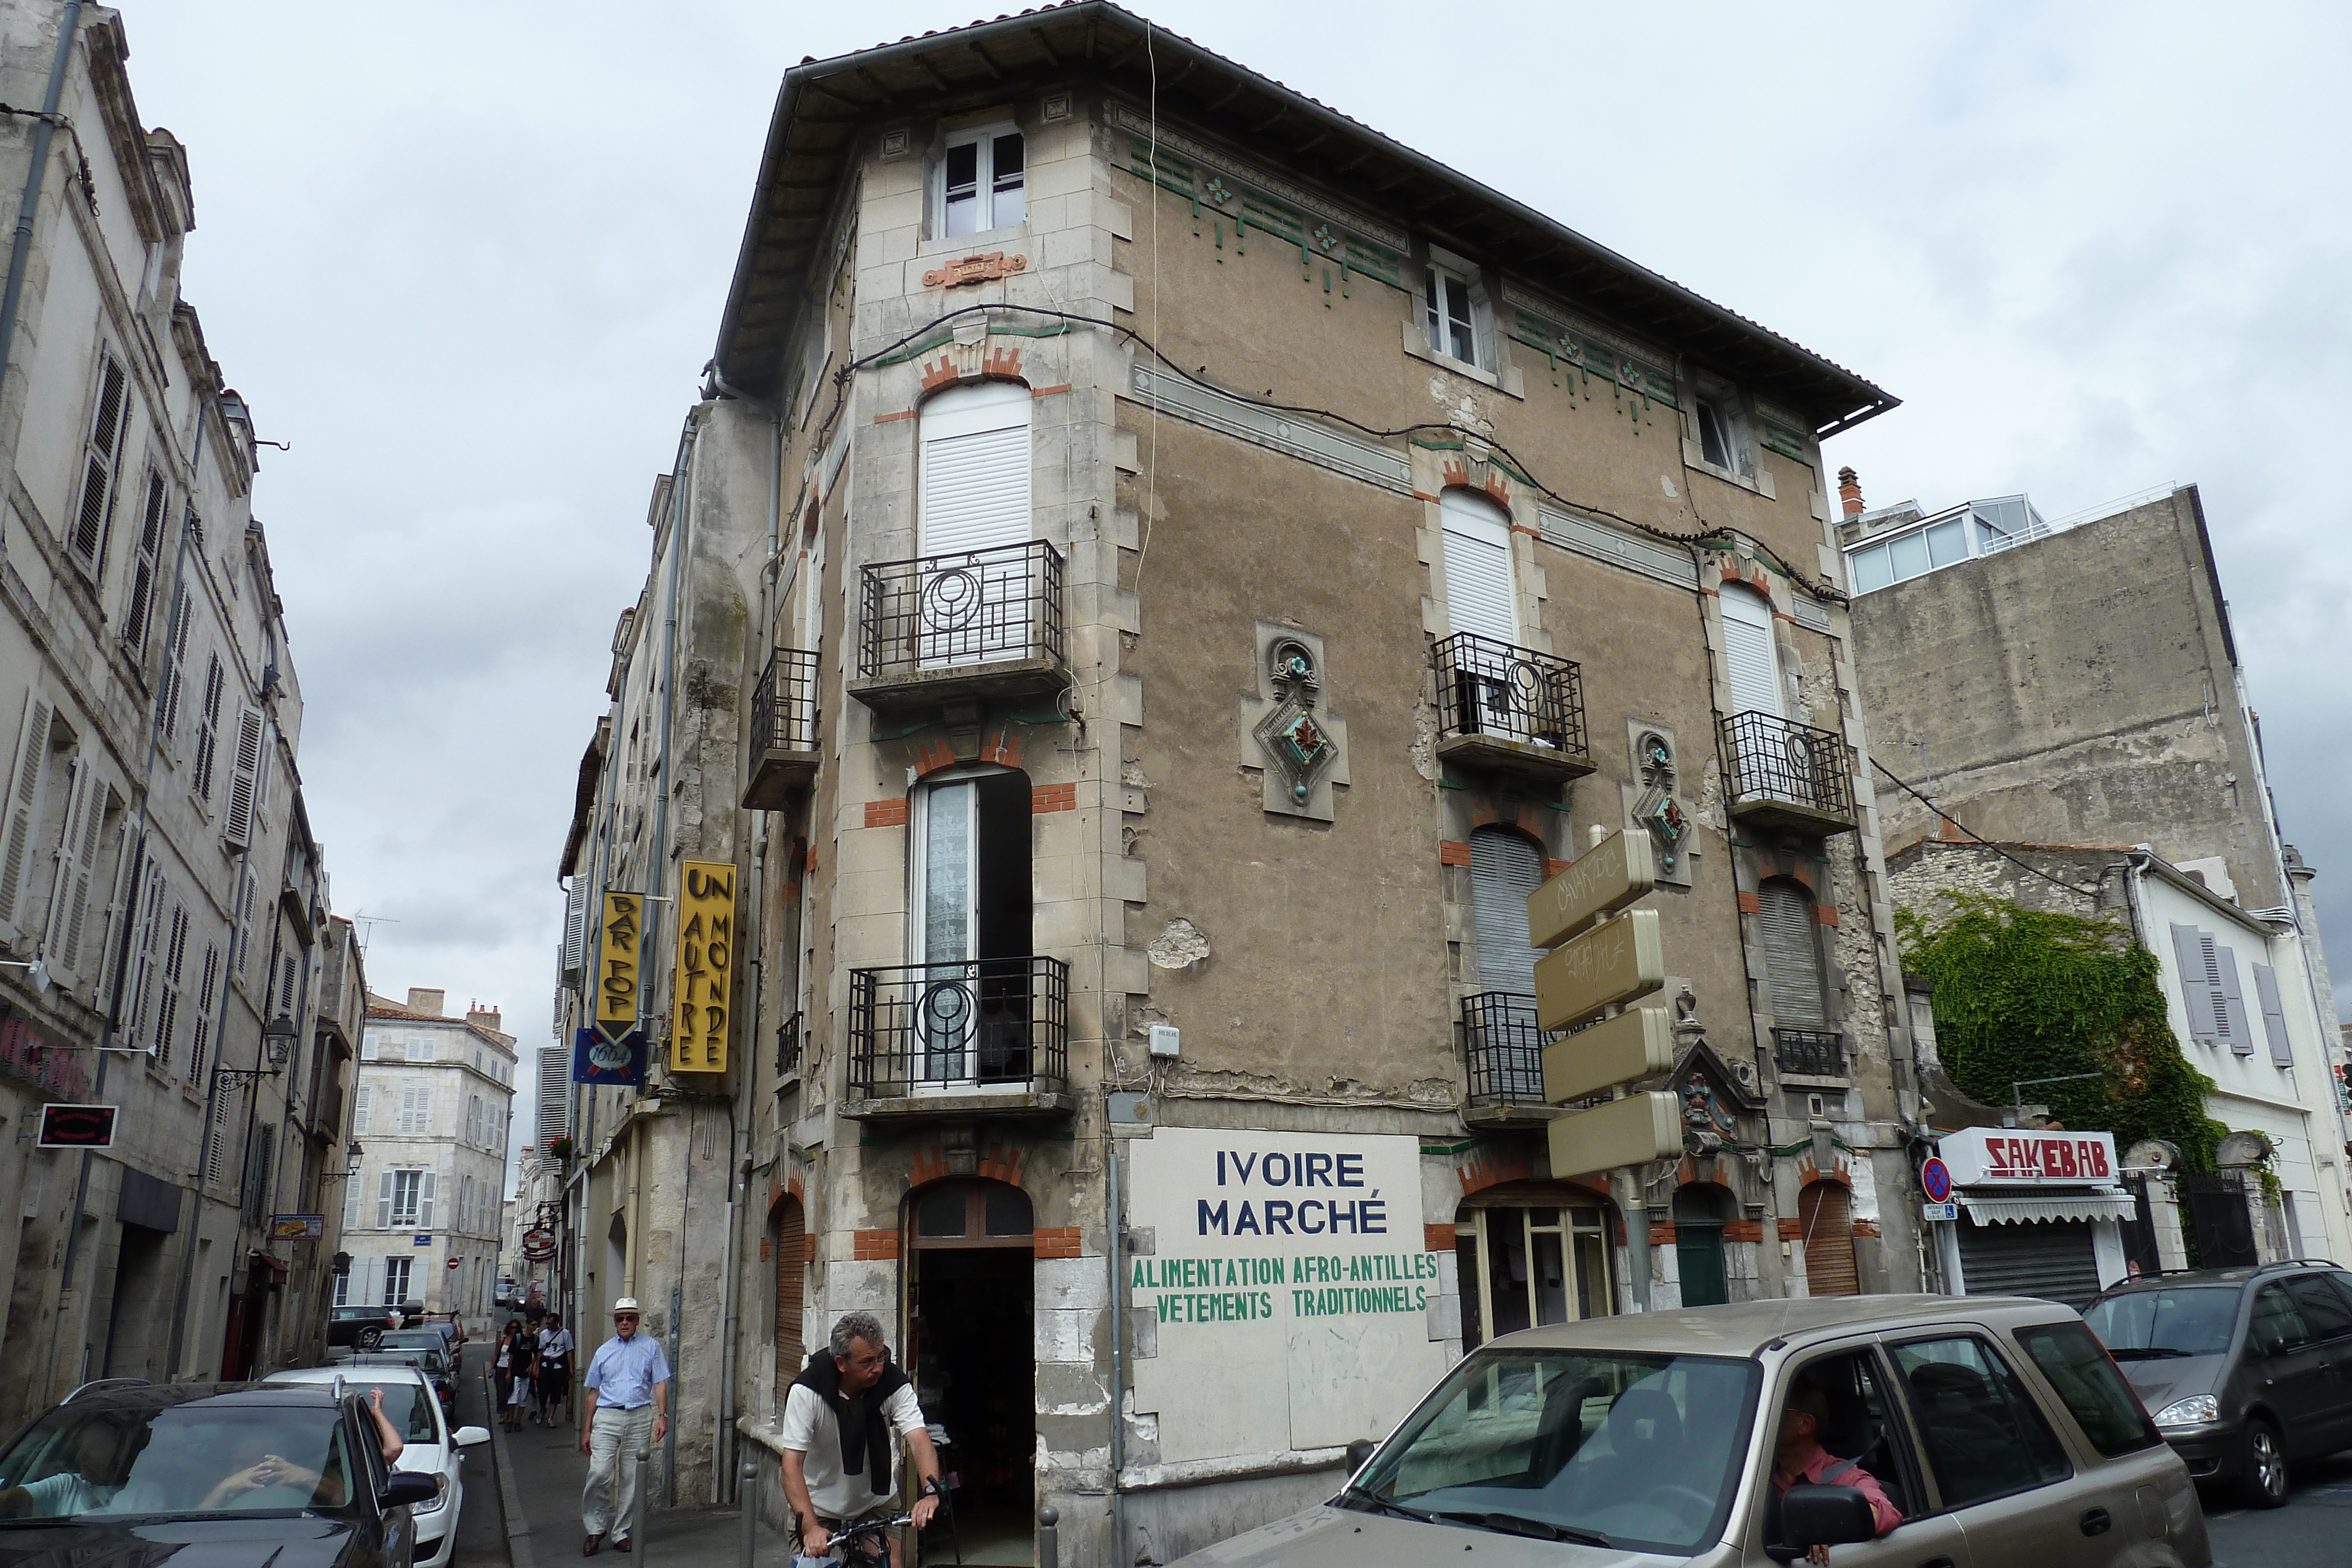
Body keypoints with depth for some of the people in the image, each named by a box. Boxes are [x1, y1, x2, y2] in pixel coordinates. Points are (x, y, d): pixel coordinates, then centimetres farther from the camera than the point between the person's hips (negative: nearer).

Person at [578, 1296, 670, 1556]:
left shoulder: (651, 1347, 9)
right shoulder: (604, 1351, 14)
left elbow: (660, 1383, 4)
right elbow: (593, 1391, 15)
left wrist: (663, 1416, -7)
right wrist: (586, 1430, 10)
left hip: (640, 1418, 0)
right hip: (607, 1417, 0)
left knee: (631, 1479, 2)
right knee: (600, 1474, -12)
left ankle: (621, 1532, 14)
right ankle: (594, 1529, 5)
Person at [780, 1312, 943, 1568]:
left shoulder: (895, 1385, -19)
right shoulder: (807, 1391, -24)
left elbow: (918, 1439, -28)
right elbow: (792, 1464, -28)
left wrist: (930, 1492, -47)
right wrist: (810, 1527, -40)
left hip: (878, 1502, 1)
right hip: (819, 1505, -1)